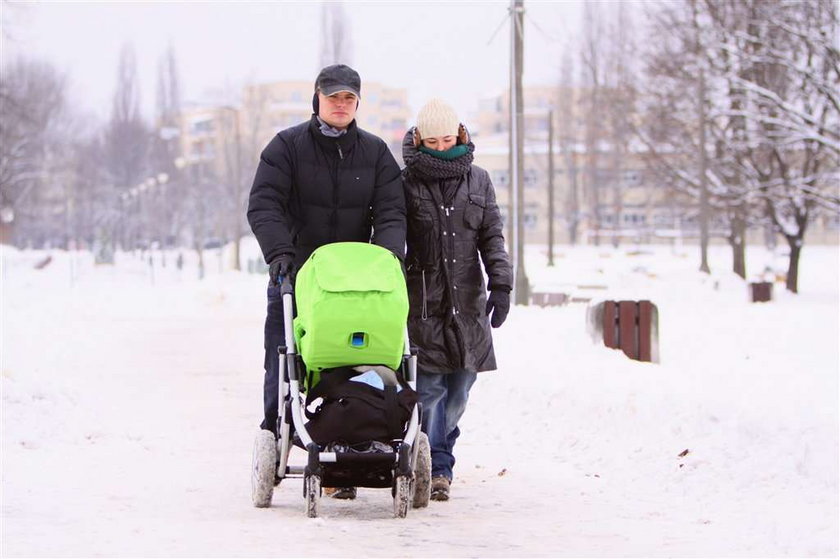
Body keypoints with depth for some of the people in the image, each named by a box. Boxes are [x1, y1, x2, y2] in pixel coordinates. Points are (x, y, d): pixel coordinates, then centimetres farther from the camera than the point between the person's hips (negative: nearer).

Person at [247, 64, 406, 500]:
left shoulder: (375, 153, 11)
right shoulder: (288, 146, 3)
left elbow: (390, 213, 4)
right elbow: (263, 205, -6)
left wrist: (387, 257, -15)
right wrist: (279, 251, -22)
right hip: (294, 274, -1)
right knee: (283, 363, -3)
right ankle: (273, 441, 9)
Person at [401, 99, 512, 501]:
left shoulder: (478, 181, 10)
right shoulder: (406, 183, 2)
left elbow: (492, 238, 11)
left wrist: (501, 285, -1)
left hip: (467, 302, 3)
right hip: (422, 302, -3)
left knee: (459, 390, 3)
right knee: (430, 387, -10)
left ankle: (438, 462, 17)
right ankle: (436, 468, -3)